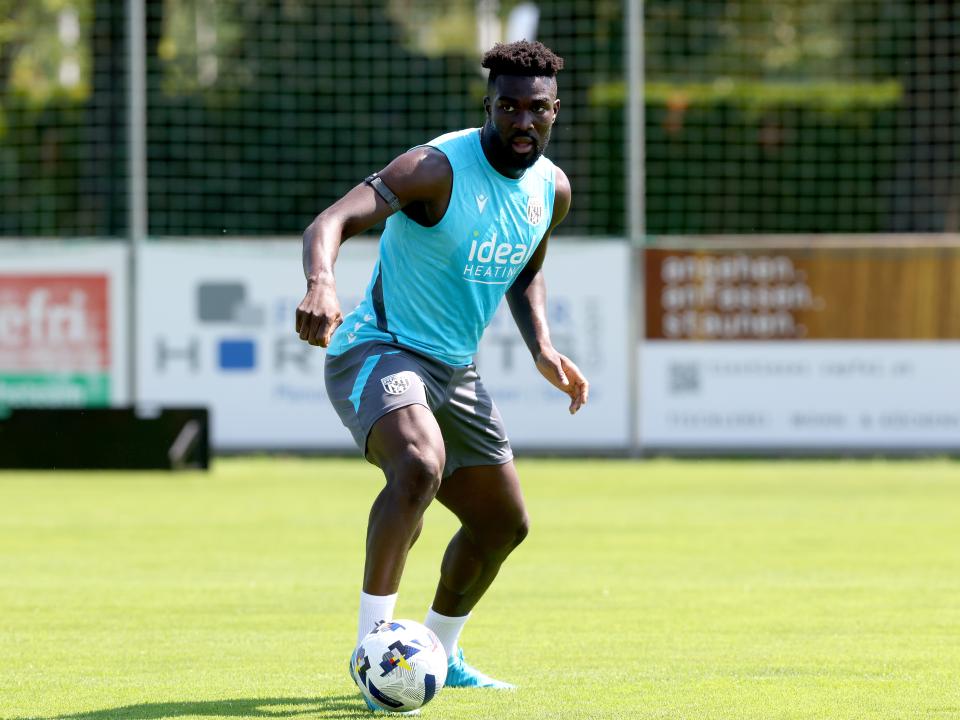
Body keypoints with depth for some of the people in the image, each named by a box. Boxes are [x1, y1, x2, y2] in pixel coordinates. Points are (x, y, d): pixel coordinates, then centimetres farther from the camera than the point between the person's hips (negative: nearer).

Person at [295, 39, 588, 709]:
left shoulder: (552, 189, 3)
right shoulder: (438, 168, -21)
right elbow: (332, 221, -35)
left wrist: (543, 348, 7)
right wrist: (320, 284, -56)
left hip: (455, 370, 8)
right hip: (380, 350, -8)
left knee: (504, 523, 14)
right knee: (420, 464, -36)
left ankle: (439, 654, 36)